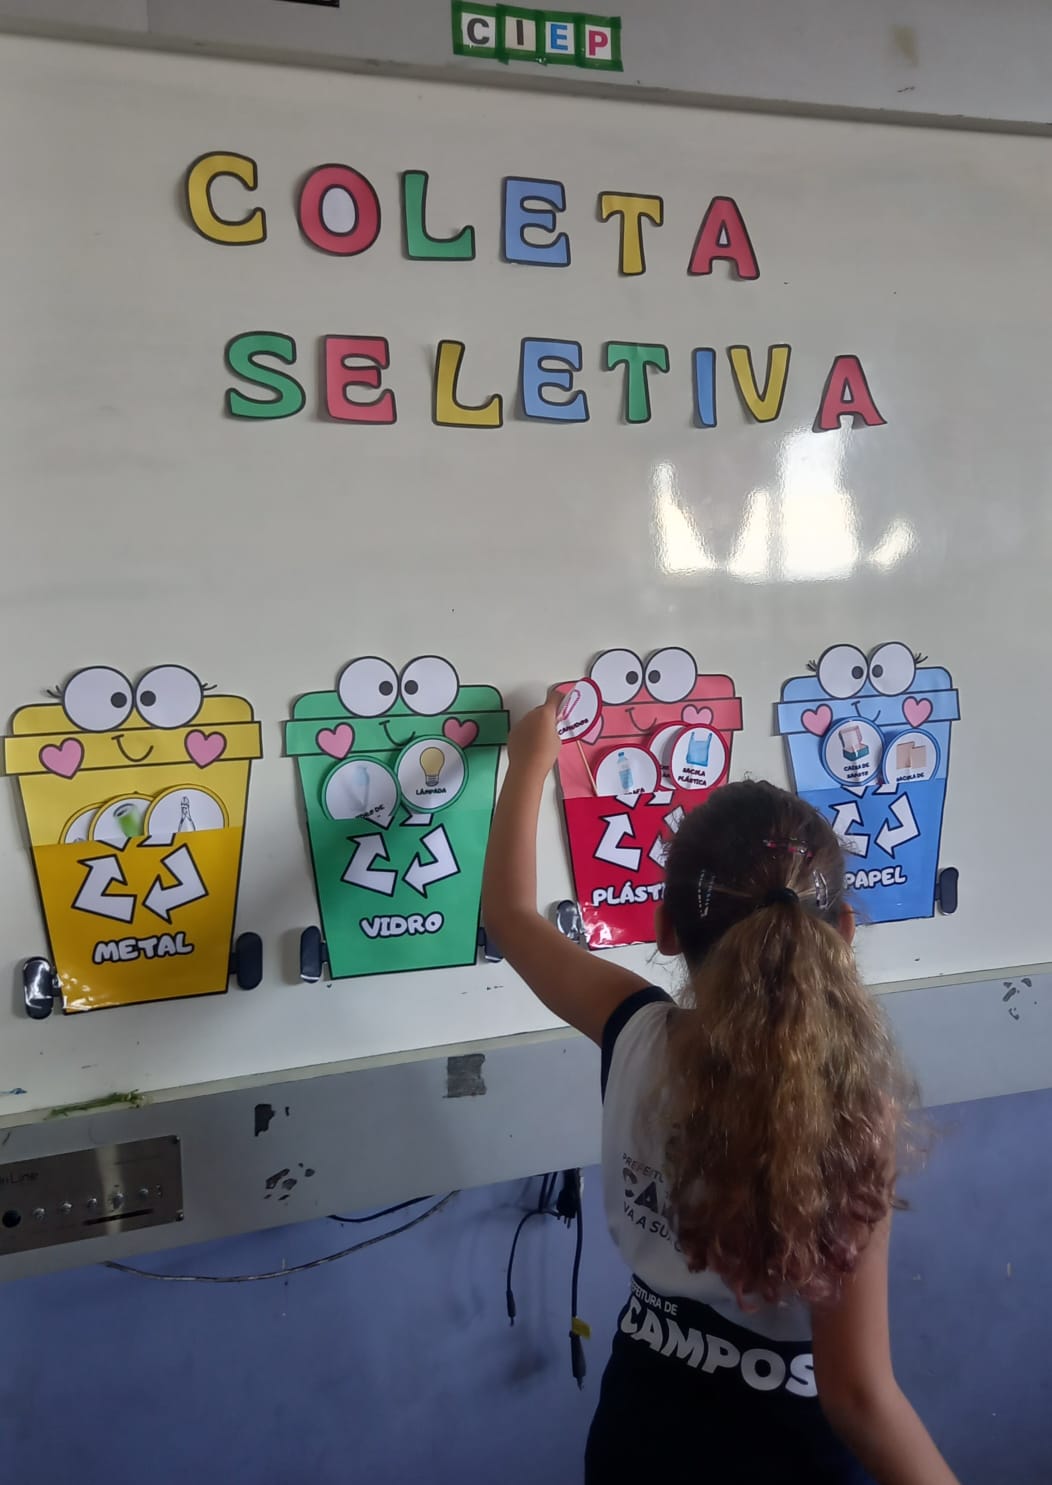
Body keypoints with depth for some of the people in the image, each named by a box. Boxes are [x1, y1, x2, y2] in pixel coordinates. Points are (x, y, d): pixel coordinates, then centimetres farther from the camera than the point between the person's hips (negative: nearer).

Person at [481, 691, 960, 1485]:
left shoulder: (639, 1037, -17)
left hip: (643, 1421, 3)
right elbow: (858, 1393, -22)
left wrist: (533, 760, 11)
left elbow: (509, 912, 1)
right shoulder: (849, 1109, -25)